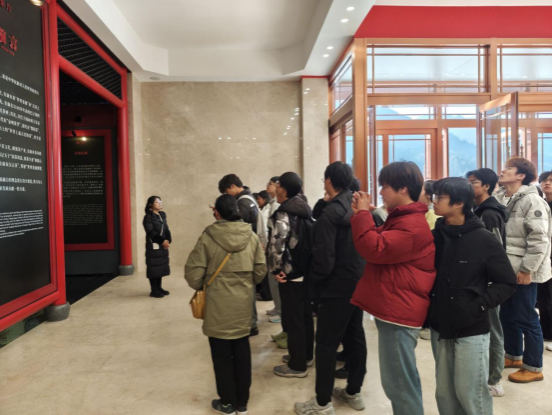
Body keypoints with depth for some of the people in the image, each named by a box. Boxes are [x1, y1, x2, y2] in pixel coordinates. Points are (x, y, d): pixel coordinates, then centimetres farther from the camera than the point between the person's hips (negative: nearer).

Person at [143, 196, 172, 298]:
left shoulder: (162, 215, 12)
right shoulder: (148, 217, -7)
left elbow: (166, 229, 9)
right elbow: (151, 232, -15)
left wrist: (168, 240, -6)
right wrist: (162, 241, -18)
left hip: (163, 245, 7)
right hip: (153, 246, -7)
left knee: (162, 266, 9)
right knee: (154, 267, -4)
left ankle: (159, 288, 19)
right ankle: (154, 290, 2)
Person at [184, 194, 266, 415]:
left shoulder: (207, 237, -13)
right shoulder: (252, 236, -4)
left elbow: (193, 274, -10)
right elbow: (260, 271, 2)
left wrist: (202, 287, 11)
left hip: (218, 307, -3)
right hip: (243, 305, 3)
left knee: (222, 355, 12)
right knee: (242, 353, 16)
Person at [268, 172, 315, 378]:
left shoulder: (283, 214, -18)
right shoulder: (306, 210, 9)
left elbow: (276, 245, -25)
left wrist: (275, 269, -13)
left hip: (290, 274, -9)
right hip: (307, 271, 9)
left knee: (292, 318, 1)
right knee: (305, 314, 18)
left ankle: (297, 365, 12)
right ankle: (306, 355, 32)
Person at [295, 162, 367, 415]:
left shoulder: (330, 213, -19)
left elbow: (324, 259, -21)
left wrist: (313, 278, -4)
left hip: (337, 286, -8)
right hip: (359, 282, 8)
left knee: (326, 344, 3)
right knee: (355, 337, 17)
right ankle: (354, 392, 31)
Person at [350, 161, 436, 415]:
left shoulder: (412, 226, -19)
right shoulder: (403, 219, 16)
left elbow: (375, 249, -26)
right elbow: (380, 243, 18)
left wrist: (362, 214, -16)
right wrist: (363, 215, 4)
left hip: (398, 312, -11)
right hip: (394, 308, 11)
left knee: (398, 383, 0)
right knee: (403, 380, 22)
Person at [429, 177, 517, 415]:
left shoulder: (484, 239, -11)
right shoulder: (434, 236, 0)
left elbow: (507, 283, -7)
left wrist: (480, 305, -16)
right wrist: (428, 307, -4)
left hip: (471, 330, -4)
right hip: (440, 328, 4)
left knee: (470, 393, 7)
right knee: (445, 392, 15)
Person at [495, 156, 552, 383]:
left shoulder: (532, 201, -15)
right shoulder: (499, 198, 8)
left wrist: (527, 269, -19)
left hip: (523, 271, -7)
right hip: (505, 269, 7)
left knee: (526, 318, 3)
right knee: (506, 315, 17)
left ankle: (533, 367, 19)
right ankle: (514, 355, 36)